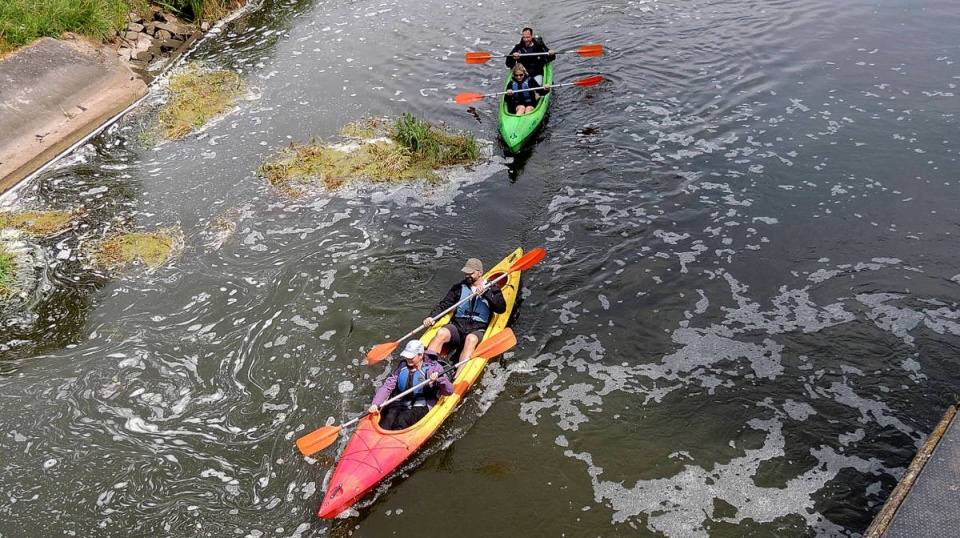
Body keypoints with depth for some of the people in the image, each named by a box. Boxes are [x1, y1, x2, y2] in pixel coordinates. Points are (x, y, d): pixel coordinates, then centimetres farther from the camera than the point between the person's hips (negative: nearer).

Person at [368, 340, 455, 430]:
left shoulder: (433, 367, -4)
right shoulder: (402, 365, 8)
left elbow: (449, 391, -10)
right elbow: (387, 386, 7)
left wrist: (439, 378, -29)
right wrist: (375, 404, -7)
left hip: (420, 407, -3)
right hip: (399, 403, 3)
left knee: (402, 421, -32)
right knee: (389, 419, -27)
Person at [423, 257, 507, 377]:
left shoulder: (491, 289, 6)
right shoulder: (459, 287, 13)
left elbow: (502, 309, -10)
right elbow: (444, 304, 12)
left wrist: (486, 294, -22)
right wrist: (432, 317, -6)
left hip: (478, 330, -3)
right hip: (457, 326, 3)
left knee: (471, 339, -37)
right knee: (441, 333, -29)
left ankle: (457, 379, -51)